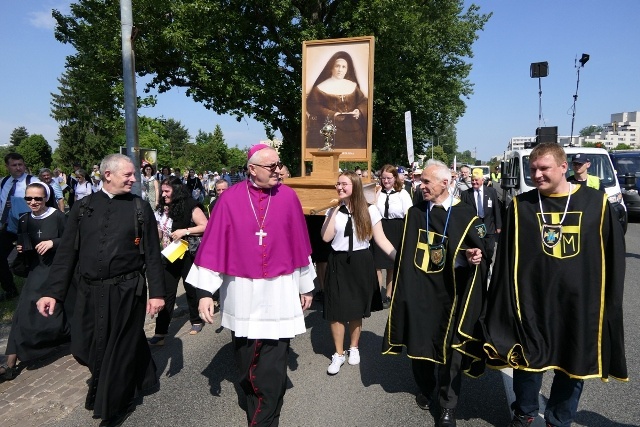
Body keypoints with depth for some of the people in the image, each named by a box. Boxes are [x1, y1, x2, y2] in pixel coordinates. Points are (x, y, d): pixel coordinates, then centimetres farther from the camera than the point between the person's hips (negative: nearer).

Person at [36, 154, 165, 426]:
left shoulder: (140, 208, -1)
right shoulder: (83, 207, 4)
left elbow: (152, 254, -3)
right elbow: (66, 252, 4)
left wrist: (157, 292, -7)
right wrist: (53, 291, -3)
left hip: (127, 292, -2)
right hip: (89, 292, 3)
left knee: (120, 350, 7)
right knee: (87, 349, 13)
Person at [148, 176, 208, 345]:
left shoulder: (190, 207, -14)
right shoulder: (163, 209, 6)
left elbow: (206, 227, -21)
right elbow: (159, 231, 18)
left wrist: (184, 231, -26)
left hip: (187, 256, -5)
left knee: (191, 289, 12)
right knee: (167, 293, 3)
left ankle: (196, 320, 33)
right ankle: (161, 332, 5)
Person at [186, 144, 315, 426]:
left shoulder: (288, 197, -3)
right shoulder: (230, 199, -6)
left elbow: (299, 244, 3)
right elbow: (214, 245, -5)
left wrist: (306, 285, 8)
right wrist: (205, 291, -7)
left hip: (279, 292, 0)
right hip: (242, 293, 1)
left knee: (272, 368, 3)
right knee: (246, 362, 18)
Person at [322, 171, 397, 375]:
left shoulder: (369, 210, -5)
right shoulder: (333, 210, 0)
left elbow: (381, 239, -6)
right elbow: (326, 237, -12)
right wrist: (335, 210, -12)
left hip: (361, 263, -1)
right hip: (338, 263, 1)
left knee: (356, 310, 13)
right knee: (336, 311, 3)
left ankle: (354, 348, 37)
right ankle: (338, 354, 22)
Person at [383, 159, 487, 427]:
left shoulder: (465, 214, -5)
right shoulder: (415, 213, 3)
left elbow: (479, 249, -2)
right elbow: (406, 253, 7)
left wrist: (476, 256, -23)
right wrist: (404, 279, 1)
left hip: (450, 292, -2)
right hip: (419, 291, 3)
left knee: (450, 346, 5)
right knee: (419, 342, 13)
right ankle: (425, 389, 39)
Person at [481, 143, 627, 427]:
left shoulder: (596, 202, -3)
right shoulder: (521, 206, -4)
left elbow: (613, 256, 4)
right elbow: (506, 259, -1)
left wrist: (608, 301, 2)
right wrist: (507, 302, -4)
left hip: (580, 303, 1)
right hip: (532, 301, -1)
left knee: (574, 365, 15)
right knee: (528, 360, 12)